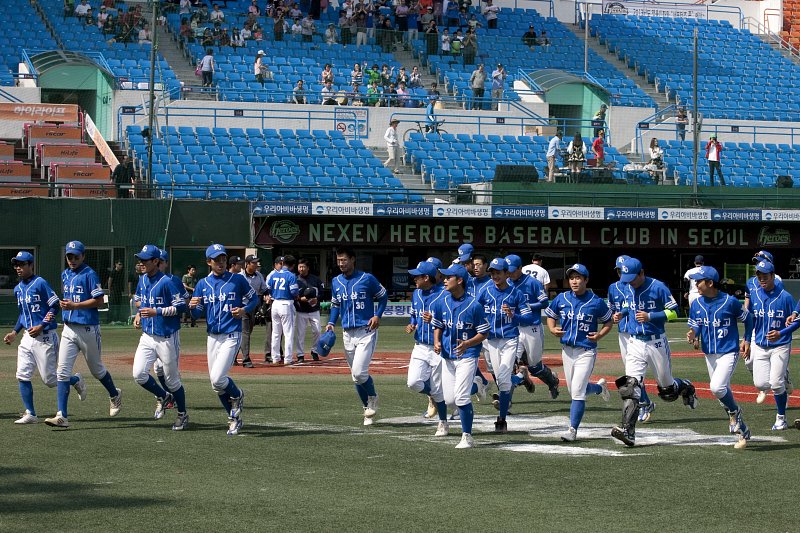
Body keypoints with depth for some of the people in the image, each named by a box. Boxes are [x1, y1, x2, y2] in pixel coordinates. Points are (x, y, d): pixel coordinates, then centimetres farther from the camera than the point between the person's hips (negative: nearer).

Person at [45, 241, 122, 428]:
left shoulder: (89, 274, -10)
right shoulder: (65, 275, 12)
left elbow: (99, 301, -16)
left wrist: (75, 305, -21)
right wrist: (64, 304, 9)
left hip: (88, 328, -6)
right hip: (69, 329, 6)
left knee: (96, 369, 11)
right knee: (62, 372, -6)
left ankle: (114, 395, 40)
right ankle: (62, 416, -9)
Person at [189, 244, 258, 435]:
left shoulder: (237, 280, -3)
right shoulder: (202, 284, 7)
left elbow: (254, 298, 9)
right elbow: (198, 314, 8)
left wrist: (244, 310, -11)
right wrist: (193, 307, -15)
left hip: (231, 336, -5)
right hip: (213, 337, 5)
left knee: (217, 378, -18)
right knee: (215, 383, 9)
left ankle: (237, 395, 13)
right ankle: (234, 418, 25)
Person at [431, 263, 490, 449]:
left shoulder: (474, 306, -13)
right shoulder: (441, 303, 1)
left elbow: (483, 333, -7)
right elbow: (437, 326, 14)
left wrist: (467, 343, -23)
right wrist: (437, 342, -5)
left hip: (467, 356, -5)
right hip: (447, 355, 5)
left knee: (461, 397, -14)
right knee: (449, 399, 6)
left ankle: (467, 437, -2)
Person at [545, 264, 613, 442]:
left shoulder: (596, 302, -6)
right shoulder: (561, 299, 2)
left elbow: (608, 322, 6)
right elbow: (550, 316, 16)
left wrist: (600, 335, -12)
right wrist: (552, 329, -4)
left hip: (586, 351, -5)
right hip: (567, 349, 5)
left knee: (577, 391, -13)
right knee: (574, 390, 16)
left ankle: (573, 429, -10)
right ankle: (599, 387, 47)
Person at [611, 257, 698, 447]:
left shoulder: (658, 288, -12)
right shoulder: (628, 289, 6)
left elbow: (673, 312, -11)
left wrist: (650, 316, -21)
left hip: (656, 343, -4)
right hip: (635, 343, 4)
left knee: (666, 388, 11)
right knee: (630, 386, -14)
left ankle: (686, 387, 48)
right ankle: (628, 431, -22)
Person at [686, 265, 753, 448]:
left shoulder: (730, 302, -12)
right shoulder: (696, 304, 1)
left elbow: (747, 319, 1)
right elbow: (694, 325, 8)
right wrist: (692, 333, -14)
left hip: (729, 352, -6)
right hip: (709, 355, 6)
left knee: (717, 387, -25)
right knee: (723, 392, 12)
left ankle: (734, 411, 4)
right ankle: (742, 431, 26)